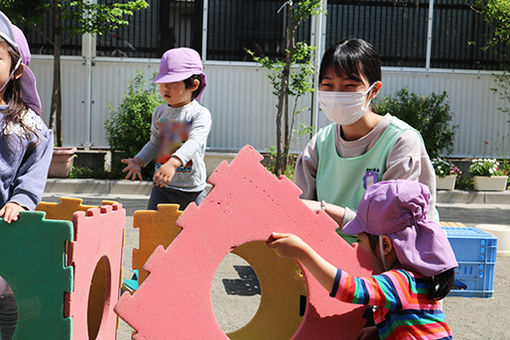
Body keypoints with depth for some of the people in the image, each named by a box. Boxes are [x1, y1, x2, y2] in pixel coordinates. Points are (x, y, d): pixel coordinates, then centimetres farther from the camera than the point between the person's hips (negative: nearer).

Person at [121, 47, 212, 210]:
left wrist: (173, 163, -43)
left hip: (193, 189, -4)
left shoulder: (200, 114, -12)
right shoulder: (159, 112, 7)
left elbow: (195, 142, -28)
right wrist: (138, 161, 3)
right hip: (162, 187, 4)